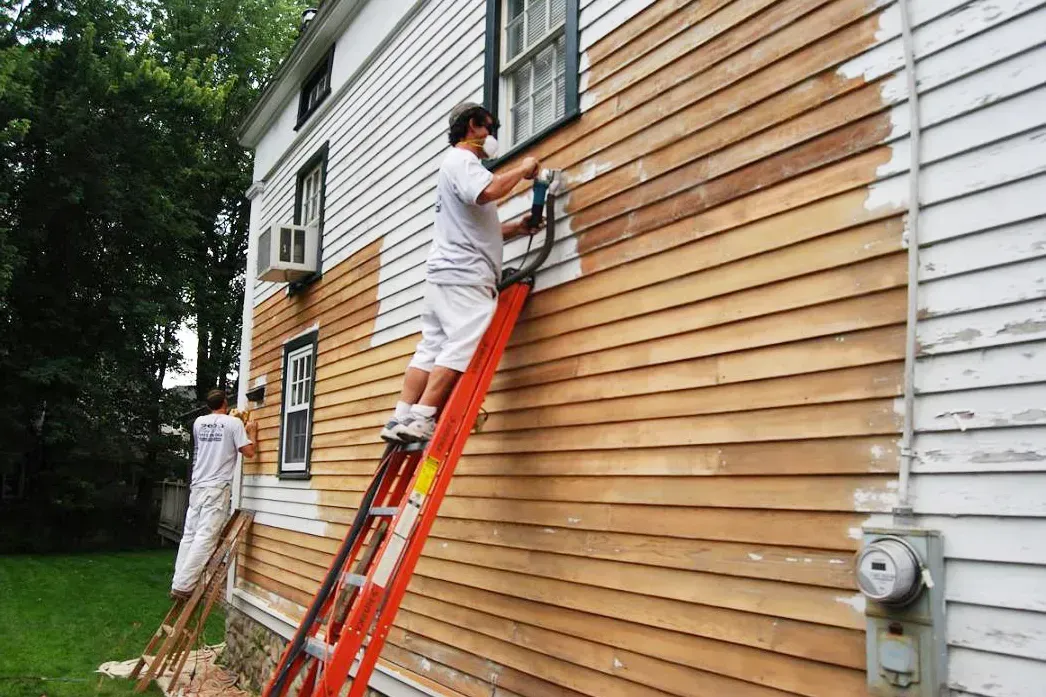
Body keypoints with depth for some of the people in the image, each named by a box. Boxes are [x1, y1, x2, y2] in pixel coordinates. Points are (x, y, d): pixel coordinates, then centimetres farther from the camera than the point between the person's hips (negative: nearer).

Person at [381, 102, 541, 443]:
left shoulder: (460, 166, 31)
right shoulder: (461, 159, -2)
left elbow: (478, 231, 28)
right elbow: (488, 191, -25)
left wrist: (517, 227, 16)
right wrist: (523, 169, -9)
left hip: (445, 275, 10)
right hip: (462, 275, -10)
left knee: (431, 348, 5)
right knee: (464, 346, -15)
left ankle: (401, 419, 3)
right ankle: (421, 419, -18)